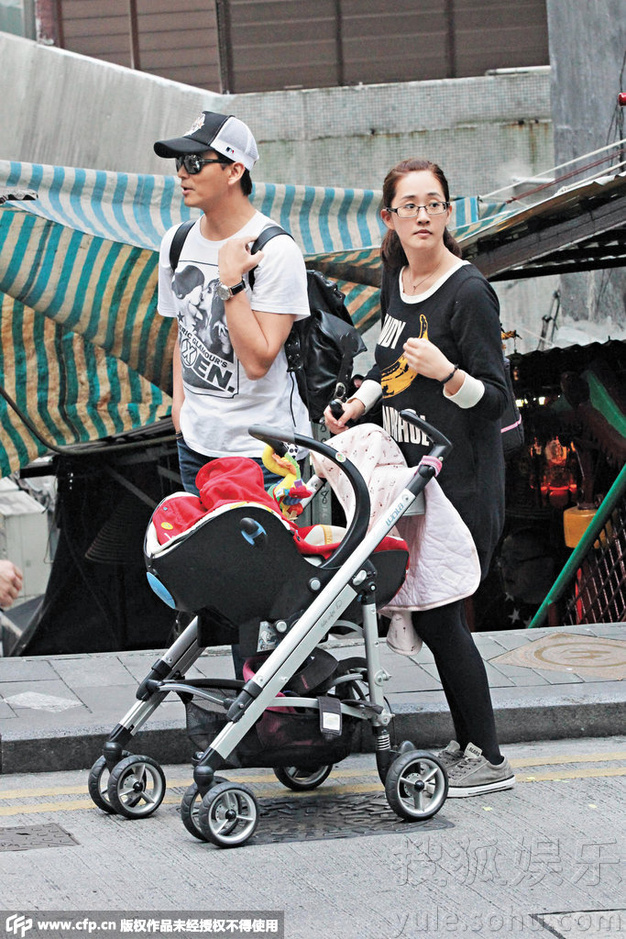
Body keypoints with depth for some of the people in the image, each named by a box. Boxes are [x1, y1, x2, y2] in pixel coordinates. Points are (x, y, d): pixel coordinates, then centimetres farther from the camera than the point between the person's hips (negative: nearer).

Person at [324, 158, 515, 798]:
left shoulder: (468, 293, -15)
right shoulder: (395, 278, 8)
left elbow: (495, 398, -16)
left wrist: (445, 372, -33)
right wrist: (358, 403, 11)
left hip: (462, 480, -8)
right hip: (410, 469, 8)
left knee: (440, 616, -7)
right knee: (425, 609, 9)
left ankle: (487, 760, 3)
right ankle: (468, 744, 20)